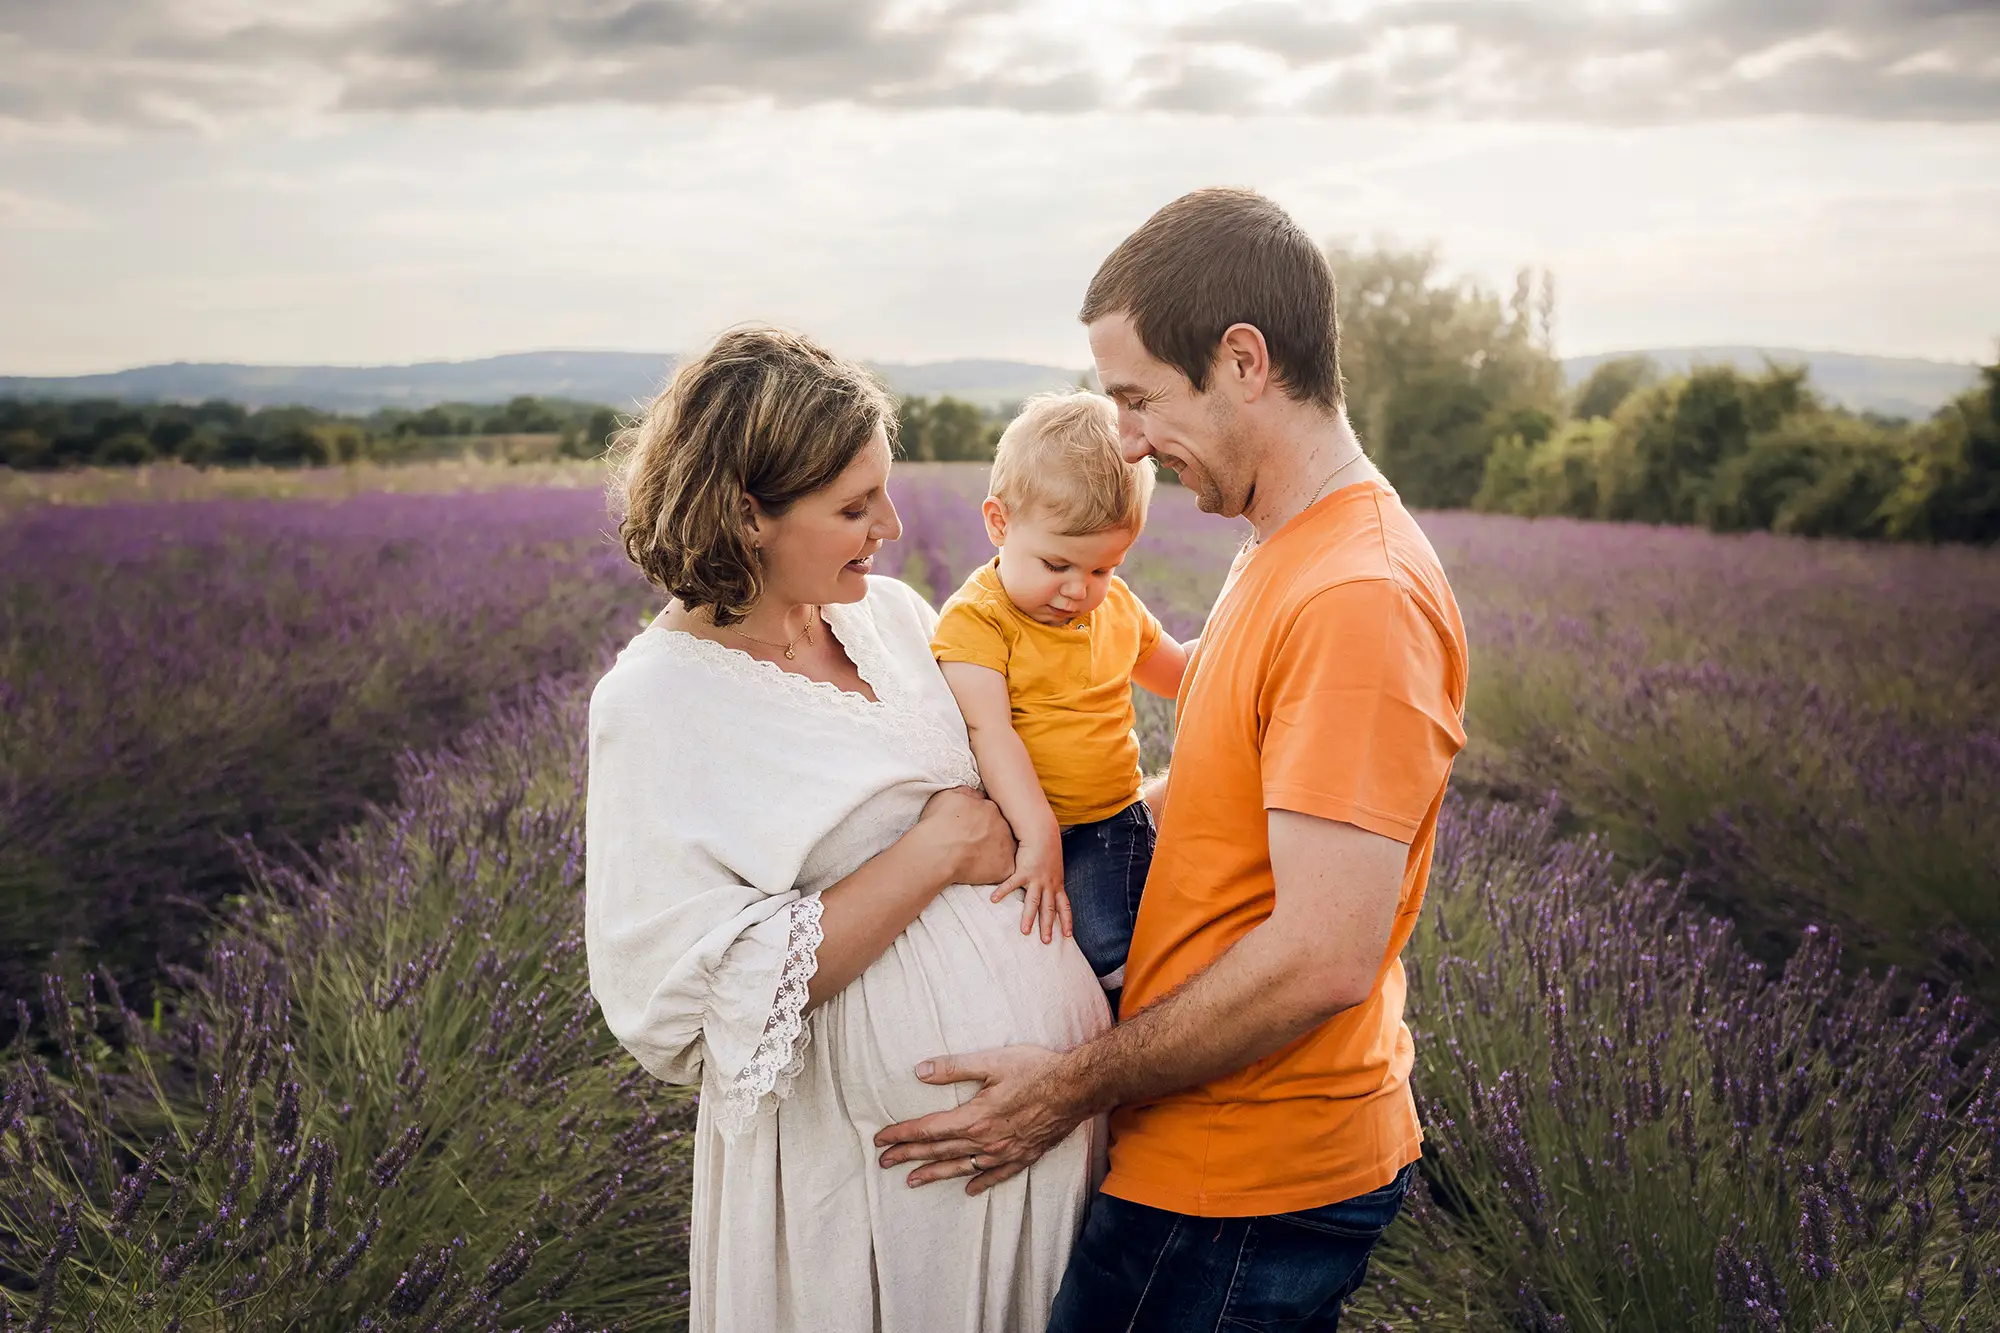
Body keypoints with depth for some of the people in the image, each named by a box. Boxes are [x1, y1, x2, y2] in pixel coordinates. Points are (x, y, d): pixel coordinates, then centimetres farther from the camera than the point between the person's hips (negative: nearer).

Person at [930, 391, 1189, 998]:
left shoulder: (1117, 607, 10)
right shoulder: (974, 617, -10)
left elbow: (1178, 674, 28)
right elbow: (988, 731, -21)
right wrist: (1038, 835, -30)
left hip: (1123, 823, 5)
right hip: (1036, 839, -5)